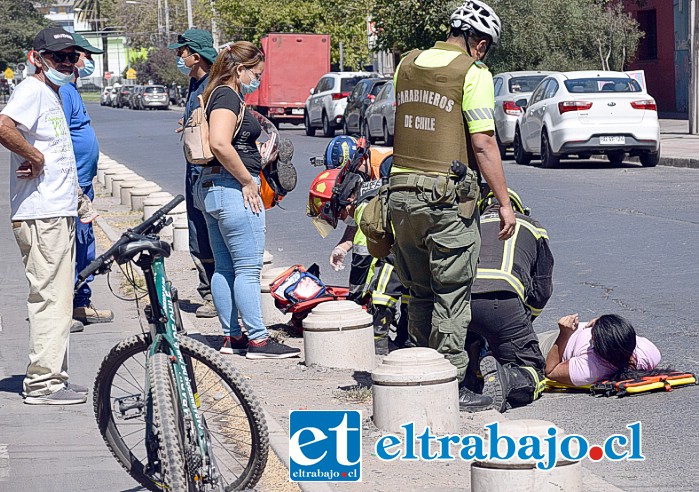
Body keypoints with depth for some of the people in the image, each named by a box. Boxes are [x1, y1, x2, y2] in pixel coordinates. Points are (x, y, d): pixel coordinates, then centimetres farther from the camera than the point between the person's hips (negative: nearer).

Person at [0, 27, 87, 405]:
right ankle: (42, 383, -3)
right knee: (51, 299, -8)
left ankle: (54, 378, 22)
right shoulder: (31, 90, -12)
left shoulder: (54, 93, 19)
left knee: (57, 298, 14)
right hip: (41, 216, -10)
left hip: (59, 214, 10)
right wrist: (35, 156, -20)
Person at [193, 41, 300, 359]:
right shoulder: (228, 97, -13)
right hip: (232, 188, -11)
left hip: (210, 187, 11)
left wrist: (256, 155, 16)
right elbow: (220, 144, -27)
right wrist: (248, 182, -20)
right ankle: (258, 340, -5)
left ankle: (232, 336, 17)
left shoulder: (216, 95, 17)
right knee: (248, 268, -7)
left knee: (224, 268, 12)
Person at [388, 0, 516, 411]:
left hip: (402, 192, 6)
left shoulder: (407, 65, 11)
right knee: (452, 296, 1)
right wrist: (504, 202, -8)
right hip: (448, 196, -6)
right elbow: (483, 144, -12)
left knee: (420, 294, 16)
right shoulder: (473, 73, -8)